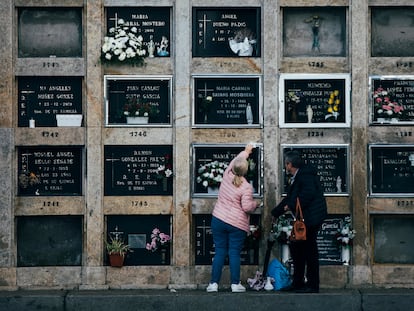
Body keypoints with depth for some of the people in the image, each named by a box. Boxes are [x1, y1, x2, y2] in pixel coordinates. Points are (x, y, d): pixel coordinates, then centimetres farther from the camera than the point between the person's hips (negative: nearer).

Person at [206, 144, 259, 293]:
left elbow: (235, 160, 20)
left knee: (220, 252, 7)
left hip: (218, 220, 4)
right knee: (234, 254, 0)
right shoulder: (246, 187, -13)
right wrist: (255, 204, 5)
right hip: (237, 224, -4)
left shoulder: (227, 176, 1)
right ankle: (235, 284, 2)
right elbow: (247, 207, -18)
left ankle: (214, 283, 5)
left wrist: (246, 152, 36)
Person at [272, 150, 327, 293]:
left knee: (309, 249, -6)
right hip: (303, 219, 10)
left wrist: (292, 206, -19)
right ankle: (297, 283, 19)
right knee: (295, 247, 12)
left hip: (311, 217, -10)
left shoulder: (305, 174, -12)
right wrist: (274, 213, 30)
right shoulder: (295, 178, 20)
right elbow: (289, 199, 28)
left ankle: (312, 285, -1)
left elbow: (309, 193, -27)